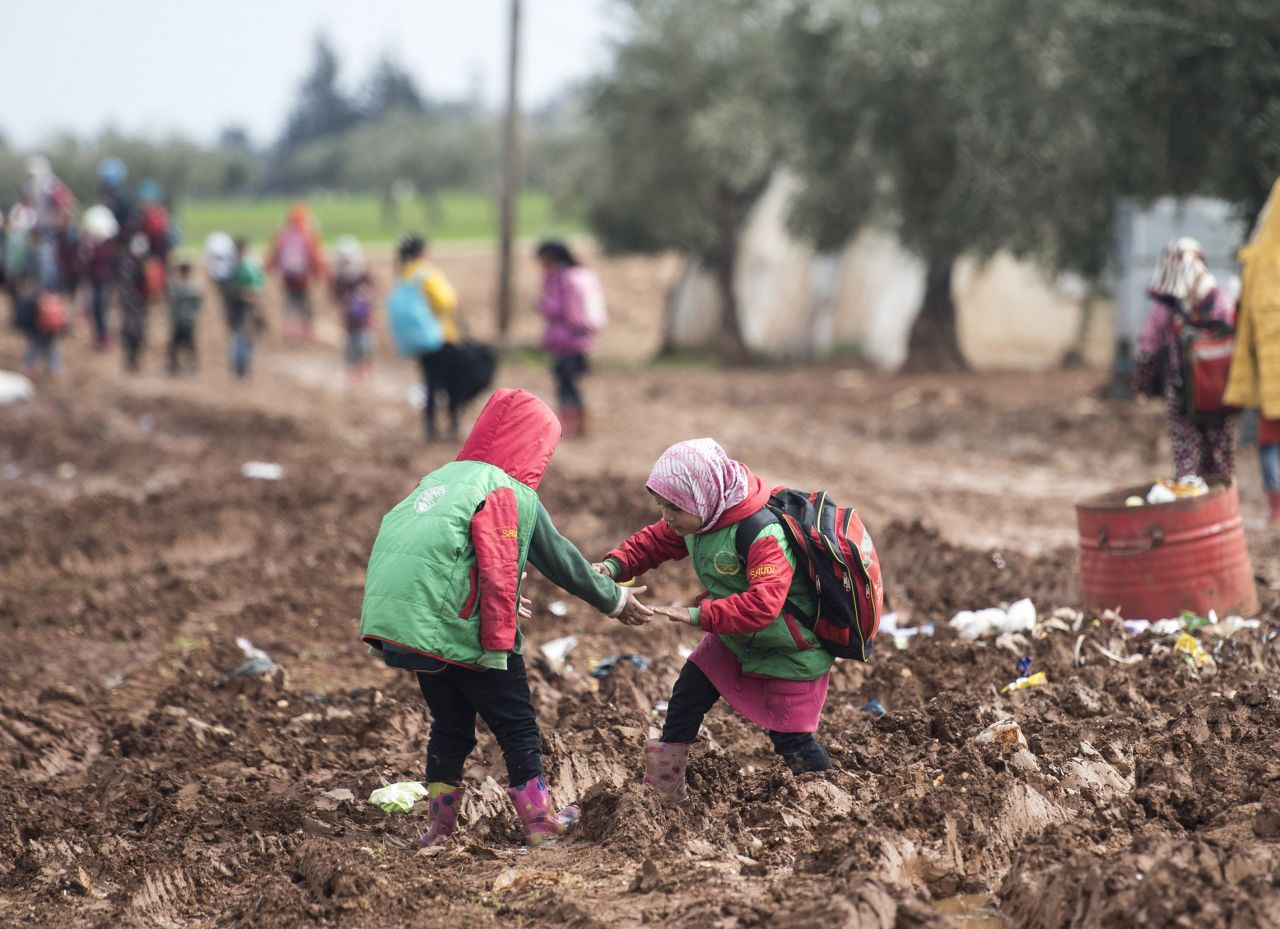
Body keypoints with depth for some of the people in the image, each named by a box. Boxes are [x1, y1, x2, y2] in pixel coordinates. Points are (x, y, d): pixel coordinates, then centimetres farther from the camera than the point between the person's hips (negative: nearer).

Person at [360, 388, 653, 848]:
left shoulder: (441, 477, 18)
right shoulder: (513, 495, -3)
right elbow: (562, 562, -3)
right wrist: (615, 601, 8)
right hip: (461, 632, -7)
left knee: (450, 722, 21)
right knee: (516, 723, 9)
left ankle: (440, 824, 23)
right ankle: (539, 819, 16)